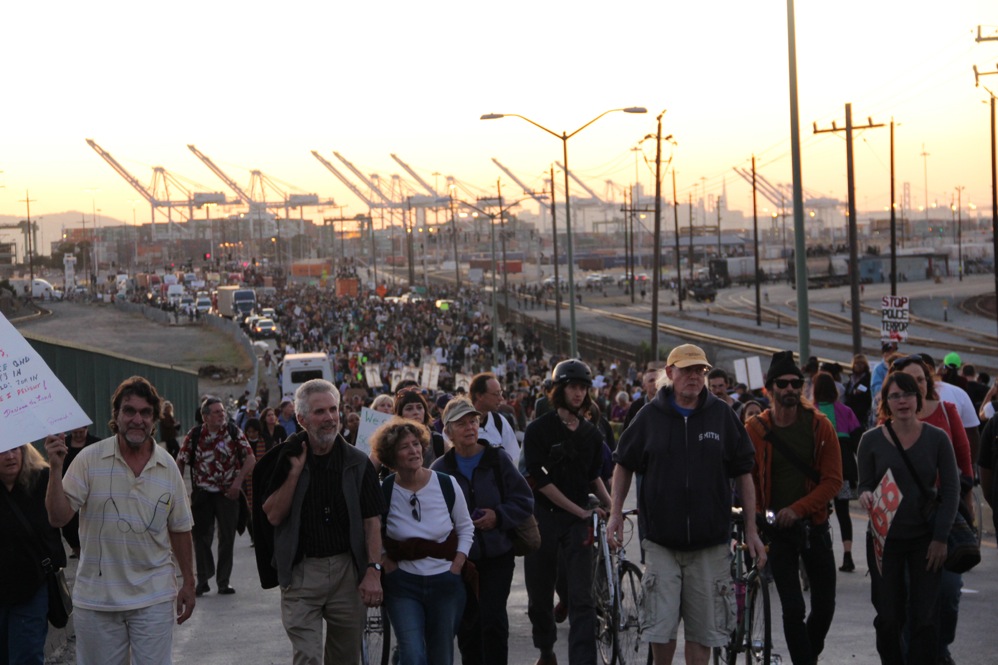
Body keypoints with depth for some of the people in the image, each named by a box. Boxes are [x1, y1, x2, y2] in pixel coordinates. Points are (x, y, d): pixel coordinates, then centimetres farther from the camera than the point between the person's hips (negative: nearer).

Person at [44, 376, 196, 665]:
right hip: (96, 597, -1)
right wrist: (56, 468, -23)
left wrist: (188, 582, 12)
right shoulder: (89, 459, -7)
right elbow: (57, 517, -12)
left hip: (154, 598, 1)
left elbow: (179, 529, 10)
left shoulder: (168, 466, 1)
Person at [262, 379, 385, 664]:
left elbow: (372, 521, 2)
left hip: (348, 571, 2)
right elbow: (273, 516, -6)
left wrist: (373, 571, -8)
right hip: (301, 573, -2)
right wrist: (295, 472, -13)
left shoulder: (357, 463, 3)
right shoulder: (286, 458, 0)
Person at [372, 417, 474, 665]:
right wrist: (389, 568, -4)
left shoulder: (447, 485, -5)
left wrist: (456, 567, -2)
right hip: (403, 585, -2)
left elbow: (465, 528, 7)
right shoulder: (384, 492, -8)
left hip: (445, 583, 2)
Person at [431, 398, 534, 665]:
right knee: (467, 623, 8)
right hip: (460, 558, 1)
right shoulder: (440, 469, 1)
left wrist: (498, 516, -13)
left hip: (497, 555, -1)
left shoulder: (498, 461, 0)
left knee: (493, 618, -9)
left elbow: (525, 502, 1)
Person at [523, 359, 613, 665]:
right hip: (544, 517, -2)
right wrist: (579, 510, -14)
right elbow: (540, 480, -12)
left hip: (577, 523, 2)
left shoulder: (592, 434, 9)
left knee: (582, 597, -9)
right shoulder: (539, 430, -4)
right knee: (540, 594, 9)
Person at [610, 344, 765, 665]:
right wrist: (616, 513, 5)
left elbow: (743, 473, 8)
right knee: (661, 626, -4)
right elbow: (624, 465, 13)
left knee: (702, 629, 5)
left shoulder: (722, 415, 3)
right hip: (661, 540, -1)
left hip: (710, 541, 1)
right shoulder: (651, 416, 2)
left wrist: (751, 528, 5)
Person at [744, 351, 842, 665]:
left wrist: (798, 509, -16)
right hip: (777, 530, -1)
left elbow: (833, 480, -6)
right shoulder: (755, 429, -4)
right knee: (793, 608, -7)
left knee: (825, 606, 8)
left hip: (814, 525, 1)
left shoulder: (819, 425, -3)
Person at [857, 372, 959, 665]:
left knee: (925, 617, -2)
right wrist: (865, 496, -19)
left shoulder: (937, 438, -2)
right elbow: (864, 484, 5)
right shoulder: (872, 440, -1)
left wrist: (940, 538, -5)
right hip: (885, 538, 0)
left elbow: (950, 490, 0)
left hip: (926, 539, 0)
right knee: (889, 617, 1)